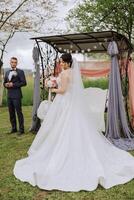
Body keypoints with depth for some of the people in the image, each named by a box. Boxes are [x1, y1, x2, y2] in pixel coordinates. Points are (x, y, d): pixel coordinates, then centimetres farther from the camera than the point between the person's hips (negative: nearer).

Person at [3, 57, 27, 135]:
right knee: (11, 113, 10)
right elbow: (4, 82, 21)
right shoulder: (7, 72, 16)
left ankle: (21, 129, 4)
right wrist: (6, 85, -2)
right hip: (9, 95, 6)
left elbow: (24, 83, -10)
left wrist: (13, 84, -15)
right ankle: (14, 128, 21)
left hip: (16, 95, -6)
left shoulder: (20, 72, -3)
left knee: (19, 112, -3)